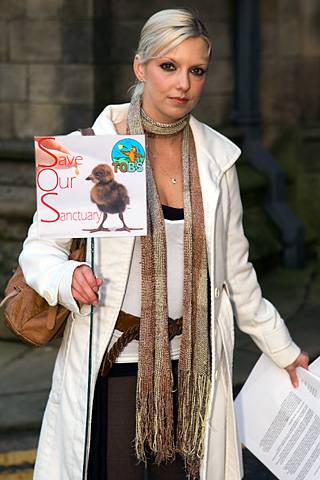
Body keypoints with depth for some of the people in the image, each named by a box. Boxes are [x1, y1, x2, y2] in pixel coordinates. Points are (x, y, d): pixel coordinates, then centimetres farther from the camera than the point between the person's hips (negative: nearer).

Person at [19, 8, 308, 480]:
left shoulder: (217, 157, 5)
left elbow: (234, 268, 15)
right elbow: (38, 249, -2)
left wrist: (281, 348, 19)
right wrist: (68, 278, -24)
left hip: (193, 364, 3)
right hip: (112, 362, -3)